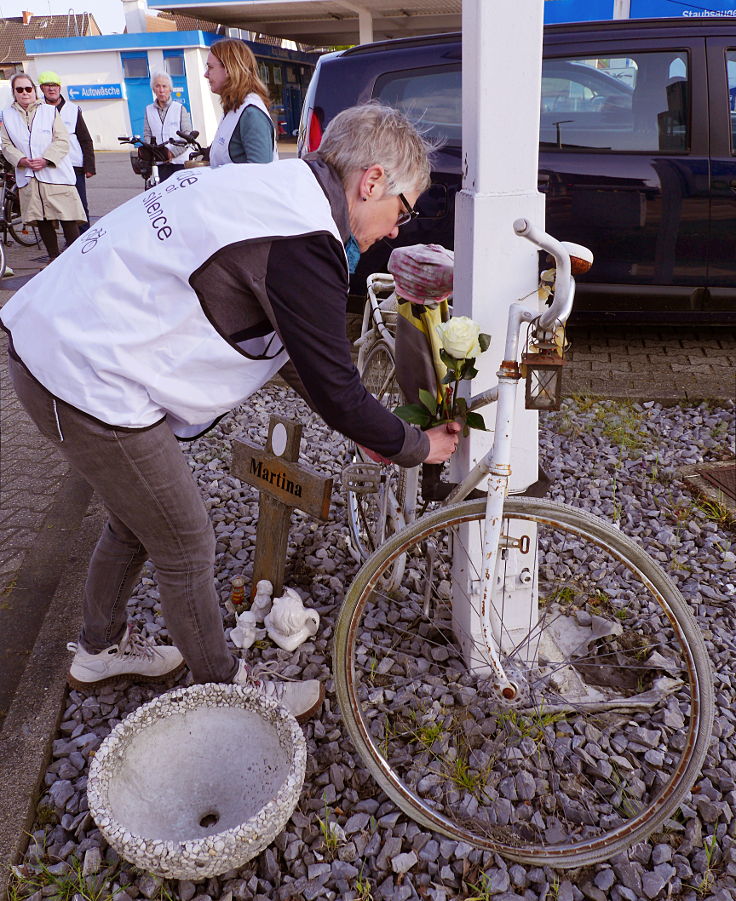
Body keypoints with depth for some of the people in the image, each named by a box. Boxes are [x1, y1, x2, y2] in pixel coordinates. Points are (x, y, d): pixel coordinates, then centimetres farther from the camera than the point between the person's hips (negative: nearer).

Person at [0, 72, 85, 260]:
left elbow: (62, 141, -1)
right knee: (42, 221, 5)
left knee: (68, 219, -9)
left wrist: (45, 160, -14)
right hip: (27, 177, 3)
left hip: (55, 173, -3)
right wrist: (22, 160, -11)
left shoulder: (50, 111, 7)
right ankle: (54, 259, 13)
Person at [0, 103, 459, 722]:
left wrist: (361, 424, 19)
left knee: (137, 521, 25)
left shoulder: (278, 186, 10)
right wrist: (418, 445, 2)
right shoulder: (304, 240, -21)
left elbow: (288, 344, 18)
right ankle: (226, 693, 27)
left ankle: (102, 647, 48)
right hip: (88, 378, -10)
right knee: (186, 546, 5)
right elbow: (335, 391, -16)